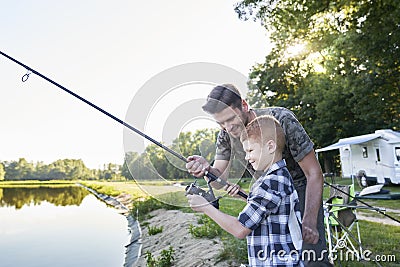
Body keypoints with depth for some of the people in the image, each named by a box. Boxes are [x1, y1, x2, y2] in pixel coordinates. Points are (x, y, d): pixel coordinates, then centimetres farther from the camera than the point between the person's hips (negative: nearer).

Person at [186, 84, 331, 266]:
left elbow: (314, 174, -22)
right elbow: (219, 181, -13)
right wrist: (206, 170, -37)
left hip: (300, 188, -4)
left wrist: (309, 223, -31)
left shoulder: (281, 119, -27)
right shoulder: (226, 135, -12)